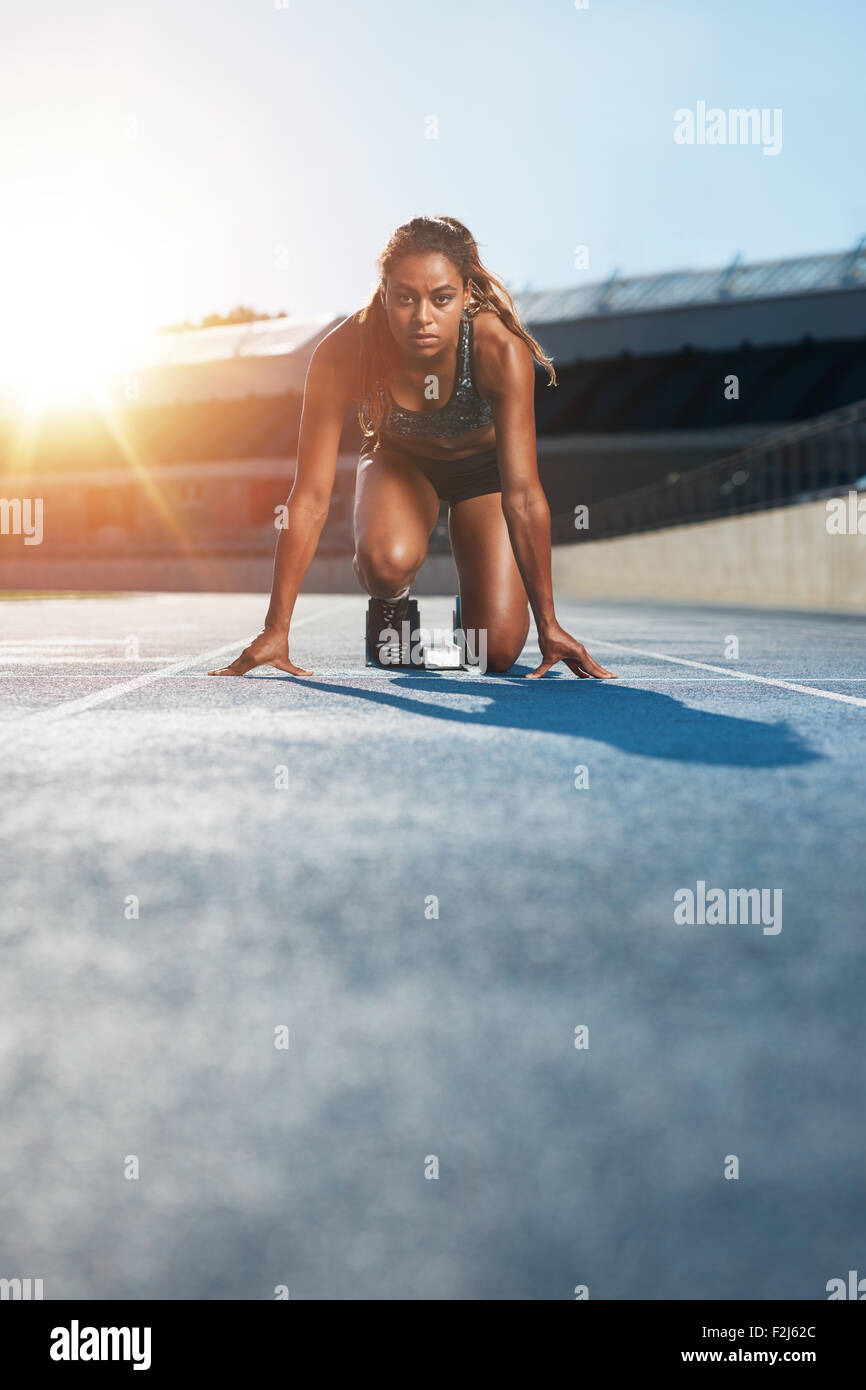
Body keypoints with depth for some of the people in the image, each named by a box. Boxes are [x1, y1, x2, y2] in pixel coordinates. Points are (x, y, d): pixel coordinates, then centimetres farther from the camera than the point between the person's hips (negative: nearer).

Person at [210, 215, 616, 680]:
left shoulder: (501, 350, -37)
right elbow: (311, 498, -31)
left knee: (498, 650, -12)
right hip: (399, 462, 0)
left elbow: (522, 495, -35)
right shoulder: (341, 354, -34)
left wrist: (547, 623, -35)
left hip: (482, 465, 0)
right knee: (386, 561, -35)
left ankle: (471, 603, 25)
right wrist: (275, 629, -32)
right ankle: (390, 606, 3)